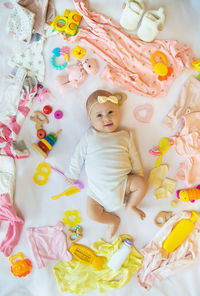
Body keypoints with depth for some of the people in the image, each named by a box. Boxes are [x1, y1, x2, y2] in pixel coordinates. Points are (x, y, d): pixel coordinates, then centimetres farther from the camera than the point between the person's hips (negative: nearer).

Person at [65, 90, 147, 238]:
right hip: (98, 188, -1)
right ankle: (114, 220, 14)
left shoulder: (125, 135, 4)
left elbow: (134, 156, 11)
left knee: (142, 183, -19)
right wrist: (72, 174, 14)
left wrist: (139, 175, 9)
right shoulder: (89, 136, 0)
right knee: (92, 213, -16)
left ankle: (130, 205, 11)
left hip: (122, 182, 1)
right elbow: (78, 156, 8)